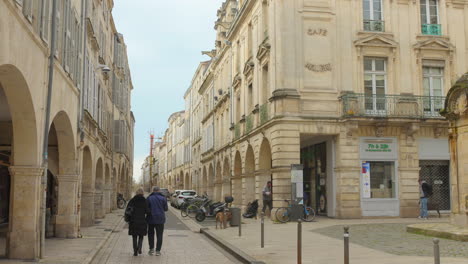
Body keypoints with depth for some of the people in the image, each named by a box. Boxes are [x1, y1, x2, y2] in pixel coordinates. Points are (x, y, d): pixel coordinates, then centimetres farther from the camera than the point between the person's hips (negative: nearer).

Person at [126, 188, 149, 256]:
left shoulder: (132, 200, -1)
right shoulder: (144, 201, -5)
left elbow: (127, 210, -8)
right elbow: (147, 211, -10)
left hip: (133, 221, 1)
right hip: (142, 221, -1)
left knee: (134, 237, 11)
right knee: (141, 236, 15)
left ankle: (135, 251, 9)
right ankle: (139, 248, -6)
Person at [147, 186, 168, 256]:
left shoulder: (149, 198, -4)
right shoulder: (163, 198, -1)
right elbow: (166, 209, 2)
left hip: (151, 219, 0)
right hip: (160, 219, 0)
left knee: (150, 234, 15)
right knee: (159, 235, 5)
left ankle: (151, 248, 11)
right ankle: (158, 250, 2)